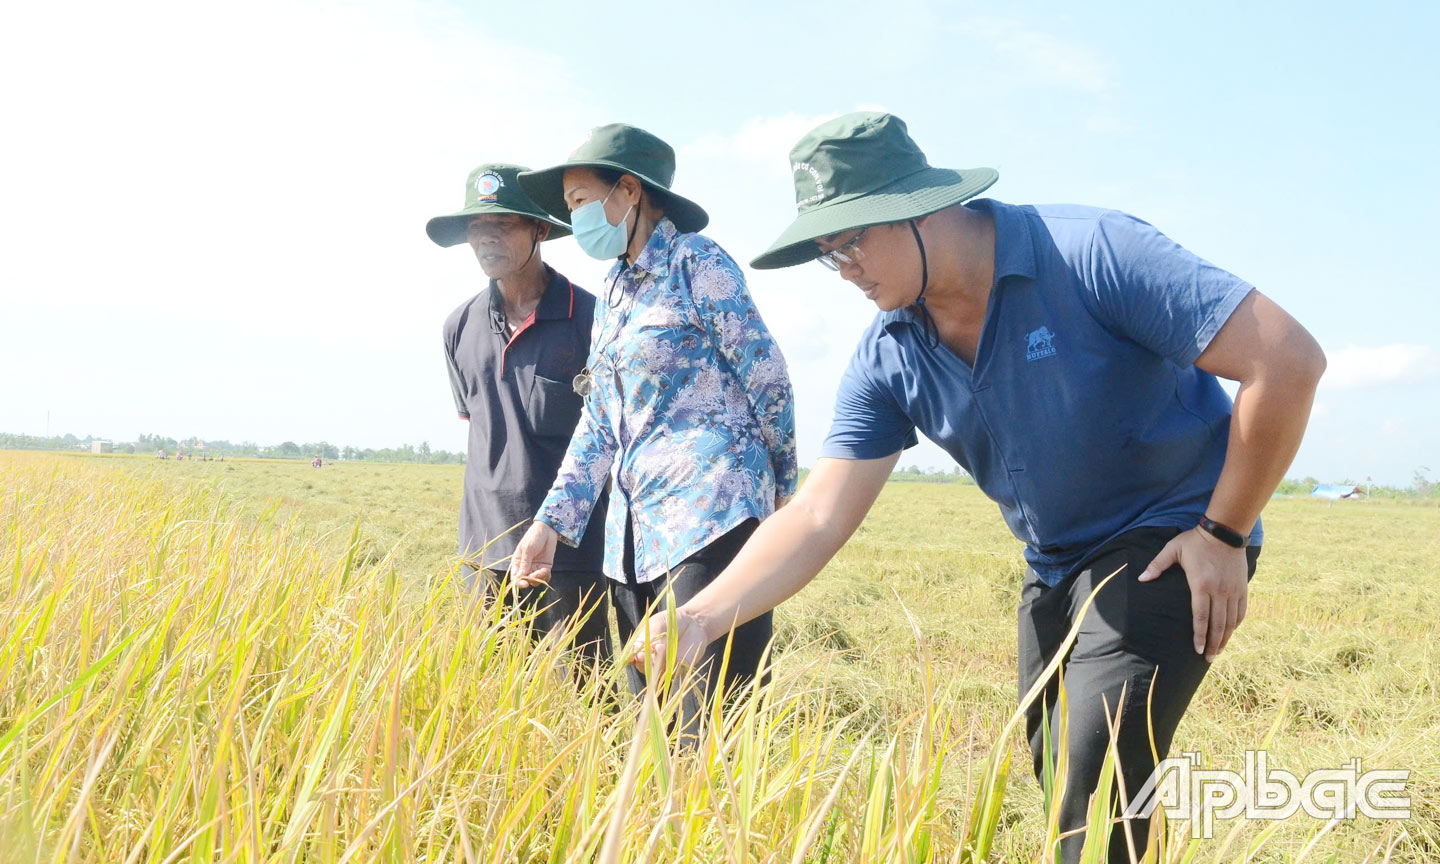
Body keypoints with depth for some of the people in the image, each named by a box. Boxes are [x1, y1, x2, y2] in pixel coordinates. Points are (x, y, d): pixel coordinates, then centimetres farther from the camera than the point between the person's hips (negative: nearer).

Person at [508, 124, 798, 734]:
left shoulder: (696, 262, -4)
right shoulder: (615, 291, 19)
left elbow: (768, 379, -2)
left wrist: (782, 491, 6)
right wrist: (551, 522, 10)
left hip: (711, 516, -8)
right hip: (633, 535, 8)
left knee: (709, 728, -9)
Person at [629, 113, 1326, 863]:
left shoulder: (1090, 253, -24)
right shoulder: (888, 357, -7)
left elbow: (1288, 360, -23)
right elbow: (819, 516, -10)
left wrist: (1223, 534, -17)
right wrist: (702, 617, -24)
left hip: (1169, 548, -6)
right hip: (1053, 571, 6)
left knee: (1098, 779, -15)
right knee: (1057, 780, 14)